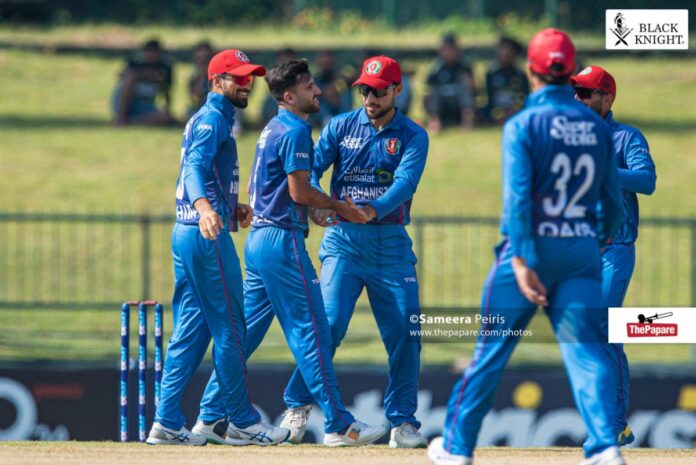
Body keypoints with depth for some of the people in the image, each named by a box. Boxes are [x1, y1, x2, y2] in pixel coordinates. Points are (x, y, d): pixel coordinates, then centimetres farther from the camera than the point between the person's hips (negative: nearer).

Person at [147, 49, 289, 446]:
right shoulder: (213, 119, -10)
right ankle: (242, 422, -1)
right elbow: (195, 167, -27)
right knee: (230, 328, -5)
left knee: (191, 331, 9)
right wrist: (205, 208, -44)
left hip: (187, 233, 10)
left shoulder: (209, 118, 21)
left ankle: (168, 423, 6)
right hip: (208, 236, -10)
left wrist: (233, 207, 25)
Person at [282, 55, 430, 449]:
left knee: (405, 332, -3)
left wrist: (374, 209, -35)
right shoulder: (341, 127, 5)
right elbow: (311, 168, -6)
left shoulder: (413, 136, 1)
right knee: (329, 322, -14)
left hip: (391, 242, 1)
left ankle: (403, 422, 8)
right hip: (345, 239, -1)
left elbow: (405, 182, -16)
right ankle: (298, 405, -2)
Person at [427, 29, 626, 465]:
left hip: (531, 249, -3)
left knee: (492, 349, 7)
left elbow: (518, 196, -17)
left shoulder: (524, 125, -8)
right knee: (586, 349, -2)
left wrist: (522, 260, -20)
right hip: (582, 252, 3)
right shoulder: (597, 126, 6)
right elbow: (613, 200, 10)